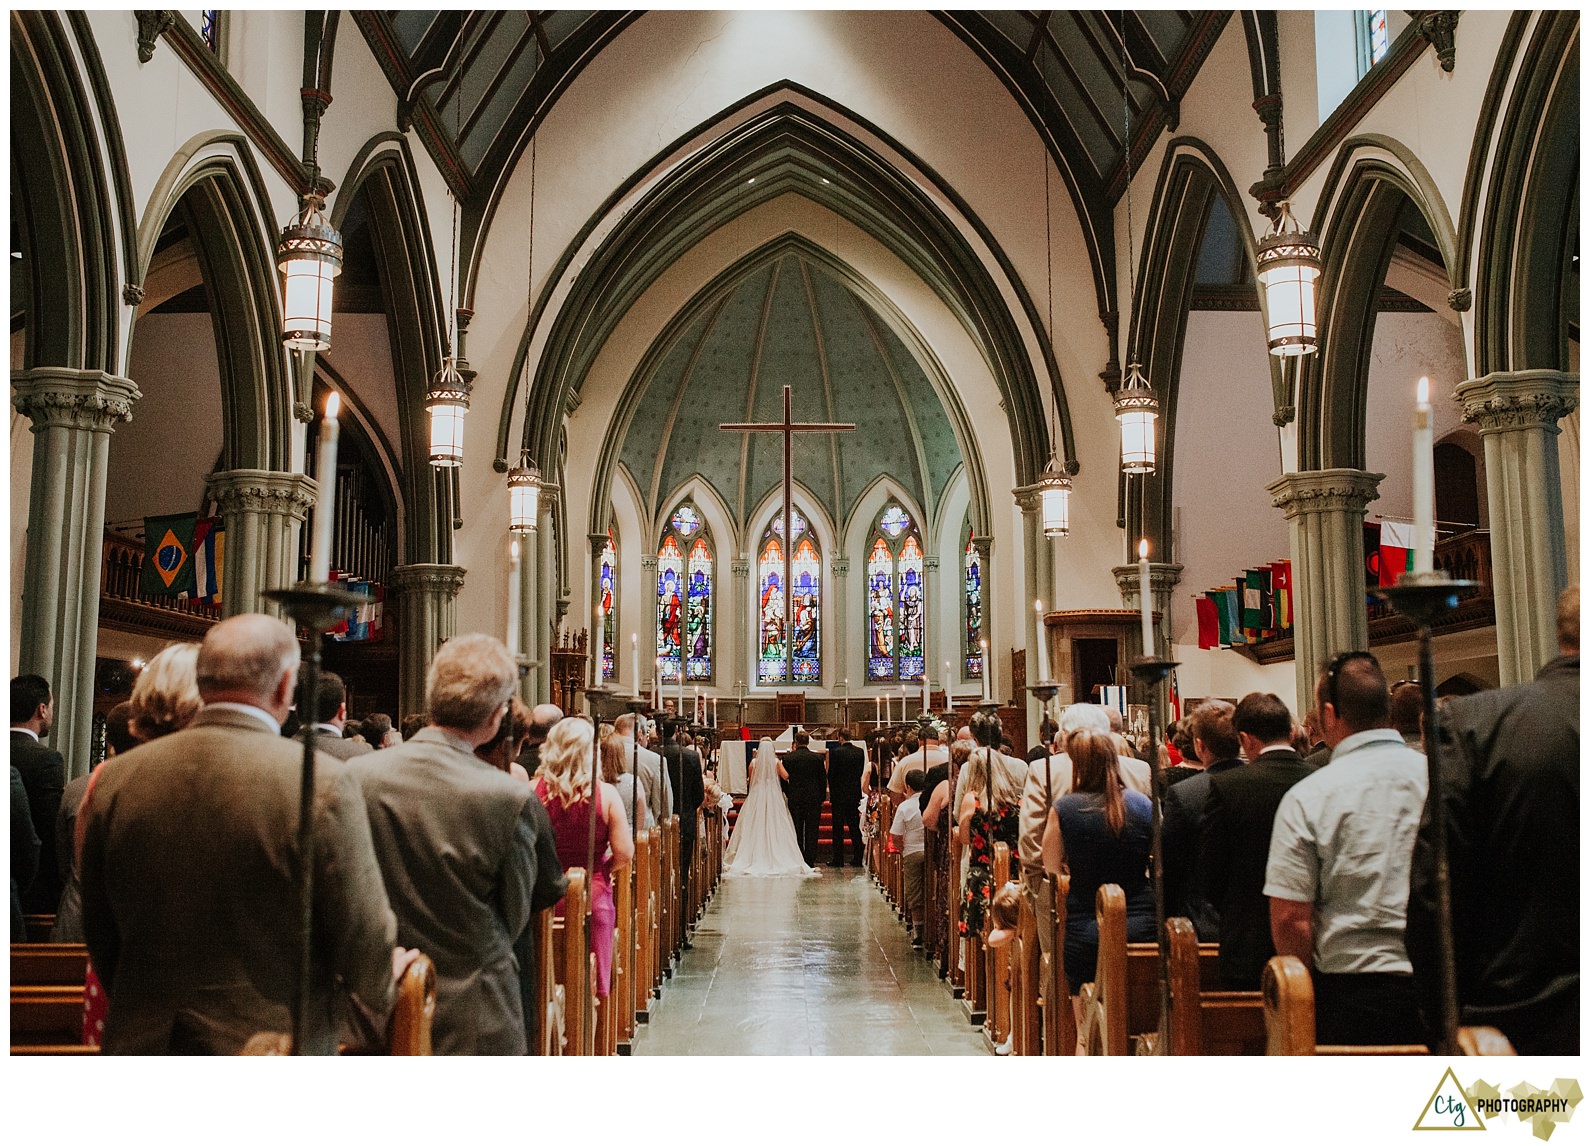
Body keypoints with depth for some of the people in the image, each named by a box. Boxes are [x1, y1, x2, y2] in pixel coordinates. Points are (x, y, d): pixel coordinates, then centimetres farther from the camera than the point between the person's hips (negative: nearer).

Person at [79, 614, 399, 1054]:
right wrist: (386, 987, 10)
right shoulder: (321, 781, -17)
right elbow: (364, 940, -11)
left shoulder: (117, 778, -2)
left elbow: (100, 935, 8)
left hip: (139, 1049, 5)